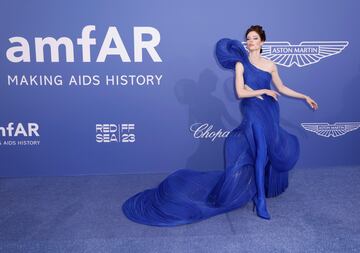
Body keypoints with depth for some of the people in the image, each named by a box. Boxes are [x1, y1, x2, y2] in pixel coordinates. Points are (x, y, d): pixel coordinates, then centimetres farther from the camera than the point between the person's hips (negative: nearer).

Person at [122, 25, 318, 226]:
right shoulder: (241, 64, -3)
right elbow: (240, 93, -11)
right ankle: (261, 200, -13)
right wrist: (264, 91, -9)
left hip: (270, 111, 6)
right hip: (253, 112, -5)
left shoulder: (270, 65, 8)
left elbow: (282, 88, 15)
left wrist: (305, 97, 17)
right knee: (261, 150, -19)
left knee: (272, 151, 11)